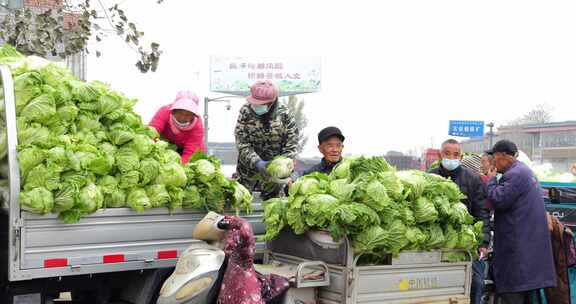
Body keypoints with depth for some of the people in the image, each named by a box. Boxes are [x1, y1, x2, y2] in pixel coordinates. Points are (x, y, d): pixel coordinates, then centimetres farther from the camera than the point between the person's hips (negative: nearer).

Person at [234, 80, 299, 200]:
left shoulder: (284, 115, -16)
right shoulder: (246, 112, -15)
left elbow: (291, 145, -11)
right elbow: (242, 144, -17)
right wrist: (256, 162, -31)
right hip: (249, 167, 0)